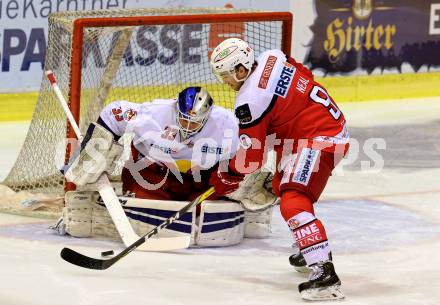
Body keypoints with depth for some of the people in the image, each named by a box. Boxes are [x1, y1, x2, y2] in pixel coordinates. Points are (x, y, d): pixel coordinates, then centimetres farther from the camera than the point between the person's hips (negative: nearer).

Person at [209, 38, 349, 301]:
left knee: (293, 203, -22)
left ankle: (325, 273, -34)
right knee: (282, 186, 28)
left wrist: (226, 178, 6)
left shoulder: (251, 100, -19)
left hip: (320, 141, -11)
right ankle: (316, 251, 39)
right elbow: (306, 78, 20)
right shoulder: (273, 58, 3)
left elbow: (250, 156, -11)